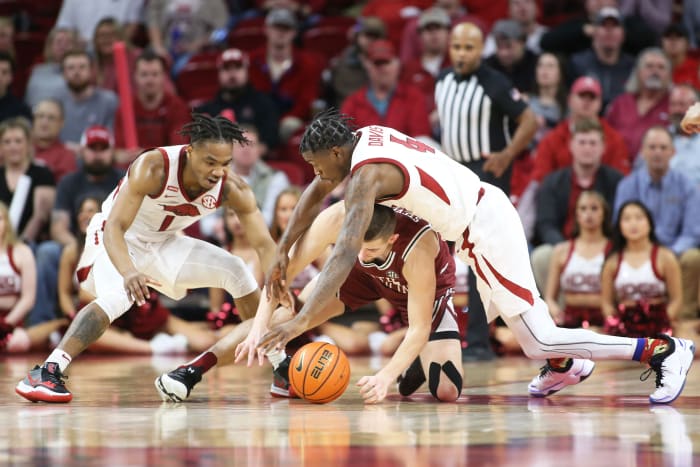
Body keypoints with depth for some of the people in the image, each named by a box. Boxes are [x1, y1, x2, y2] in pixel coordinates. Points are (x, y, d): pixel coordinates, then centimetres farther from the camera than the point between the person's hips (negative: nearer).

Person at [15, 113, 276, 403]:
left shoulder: (230, 189, -19)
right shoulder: (153, 168, -33)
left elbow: (264, 244, -16)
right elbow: (114, 226, -40)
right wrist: (128, 272, -59)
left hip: (162, 244, 6)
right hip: (116, 241, -6)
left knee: (235, 271, -4)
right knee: (118, 297, -35)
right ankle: (46, 373, -43)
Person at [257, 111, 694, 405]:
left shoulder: (368, 173, -21)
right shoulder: (361, 137, 5)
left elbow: (346, 253, -30)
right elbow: (316, 193, 21)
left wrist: (302, 321, -33)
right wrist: (282, 254, 18)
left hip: (489, 230, -10)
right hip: (486, 208, 10)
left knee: (538, 340, -8)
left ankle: (662, 349, -6)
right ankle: (563, 365, 32)